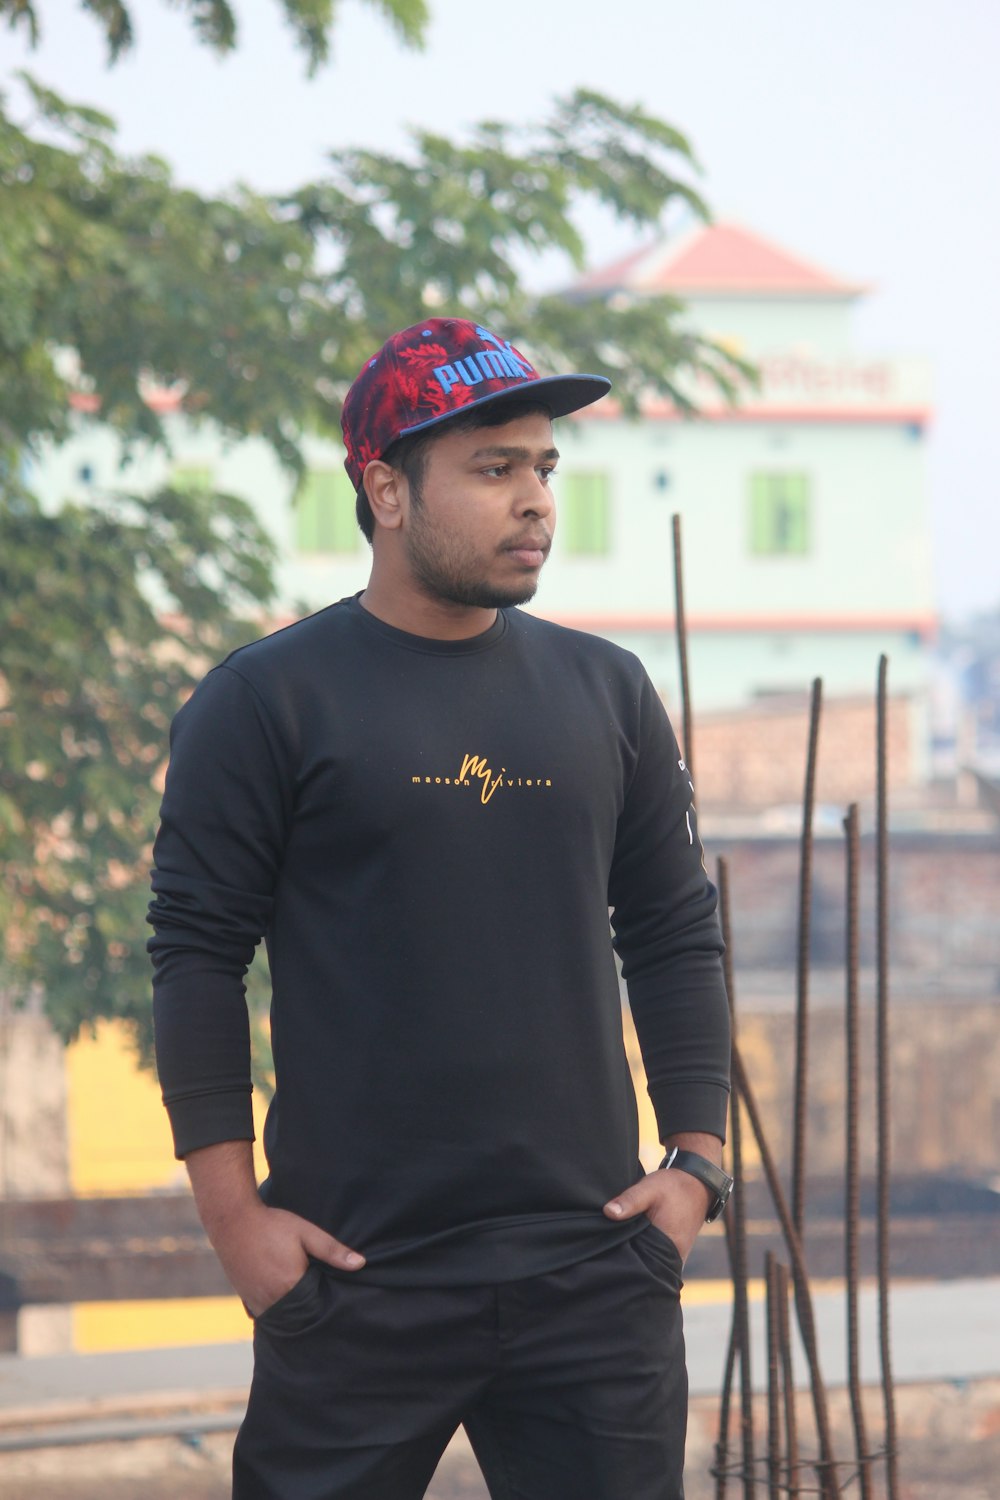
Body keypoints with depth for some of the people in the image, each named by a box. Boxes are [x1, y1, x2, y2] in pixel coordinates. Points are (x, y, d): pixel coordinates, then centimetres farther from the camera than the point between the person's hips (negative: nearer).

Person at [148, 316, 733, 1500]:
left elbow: (676, 940, 15)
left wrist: (698, 1160, 5)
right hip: (355, 1273, -4)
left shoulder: (603, 692, 11)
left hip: (592, 1266, 4)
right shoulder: (269, 702, -2)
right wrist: (234, 1215, -8)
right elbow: (198, 955, -3)